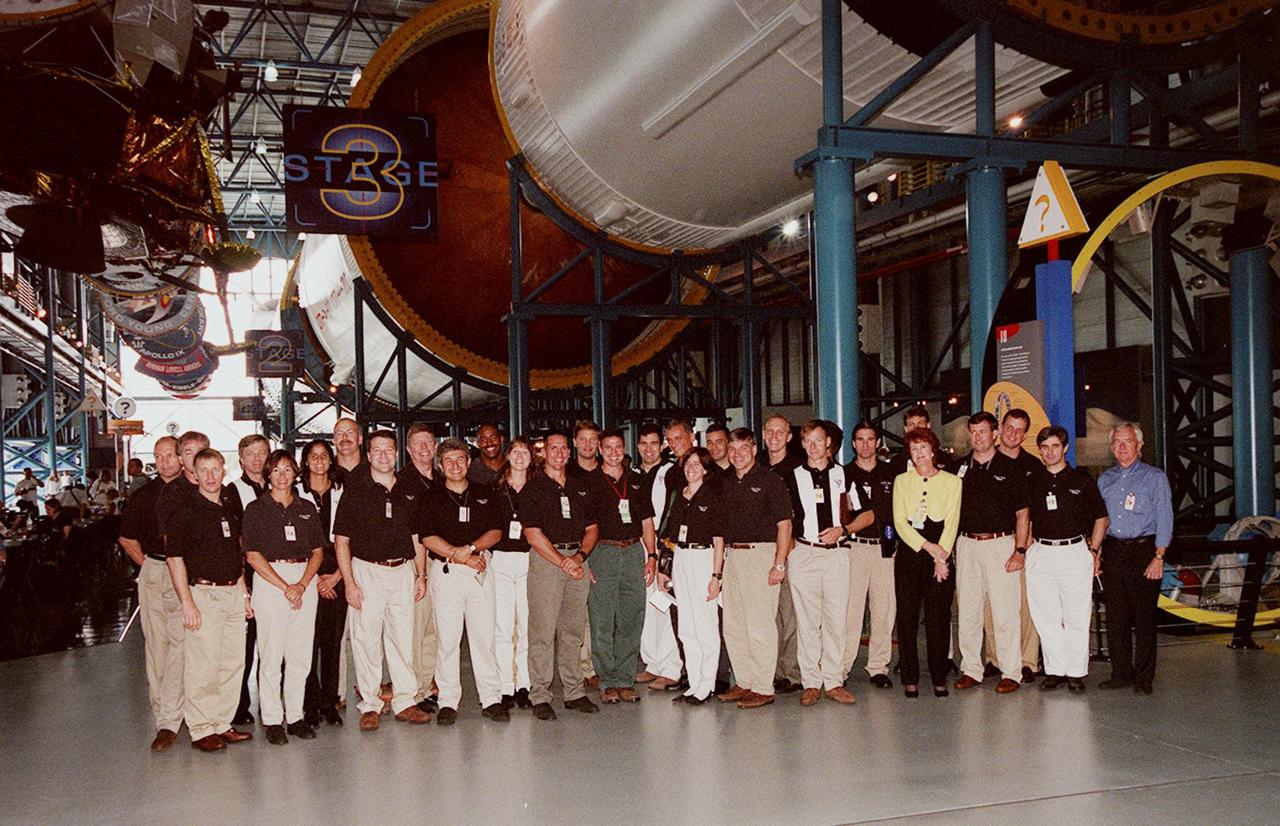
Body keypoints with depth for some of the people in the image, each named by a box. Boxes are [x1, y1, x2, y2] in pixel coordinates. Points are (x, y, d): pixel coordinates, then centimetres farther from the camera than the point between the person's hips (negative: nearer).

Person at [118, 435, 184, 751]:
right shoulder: (144, 495, 10)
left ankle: (169, 721, -12)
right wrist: (147, 563, 11)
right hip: (152, 573, 3)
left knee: (179, 642, -11)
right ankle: (164, 710, 16)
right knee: (156, 642, 5)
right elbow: (127, 537, 21)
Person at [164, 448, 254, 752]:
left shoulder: (230, 509, 14)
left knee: (233, 663, 9)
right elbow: (174, 557, -11)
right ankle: (200, 729, 7)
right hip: (203, 593, -7)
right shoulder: (185, 509, -7)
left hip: (233, 593, 7)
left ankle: (222, 723, 20)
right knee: (202, 667, -5)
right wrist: (187, 602, -16)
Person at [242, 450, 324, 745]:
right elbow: (252, 555, -4)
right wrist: (285, 587, -10)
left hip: (305, 581, 4)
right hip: (269, 580, -3)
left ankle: (295, 715, 14)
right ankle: (272, 720, 7)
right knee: (271, 654, -2)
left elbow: (318, 551, 11)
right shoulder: (257, 508, 2)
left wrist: (302, 584, -5)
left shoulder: (307, 508, 13)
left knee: (301, 654, 4)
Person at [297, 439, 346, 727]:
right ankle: (310, 704, 4)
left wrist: (336, 576, -2)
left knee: (333, 641, 3)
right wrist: (314, 577, -5)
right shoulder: (296, 493, 3)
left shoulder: (342, 493, 9)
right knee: (308, 641, -5)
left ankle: (330, 703, 10)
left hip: (336, 576, 2)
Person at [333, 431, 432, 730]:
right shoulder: (354, 492, -1)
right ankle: (369, 705, 9)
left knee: (403, 638, 6)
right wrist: (349, 582, -10)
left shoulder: (410, 493, 11)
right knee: (366, 641, -1)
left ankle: (404, 702, 15)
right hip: (367, 572, -3)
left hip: (403, 572, 3)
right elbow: (341, 540, -3)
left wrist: (421, 575, 9)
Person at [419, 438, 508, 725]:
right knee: (447, 639, -2)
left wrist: (470, 548, -10)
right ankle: (448, 702, 5)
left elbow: (496, 531, 7)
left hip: (480, 571, 2)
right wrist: (462, 558, -9)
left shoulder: (485, 494, 13)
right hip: (446, 572, -2)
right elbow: (428, 537, -4)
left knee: (484, 636, 2)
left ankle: (491, 699, 8)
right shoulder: (432, 498, 6)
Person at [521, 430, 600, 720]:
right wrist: (562, 562, -11)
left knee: (574, 629, 9)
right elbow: (533, 534, -8)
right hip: (545, 560, -5)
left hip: (577, 560, 5)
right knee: (543, 631, -5)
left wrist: (579, 557, -3)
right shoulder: (533, 488, -1)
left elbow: (592, 527, 14)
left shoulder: (580, 486, 15)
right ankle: (540, 696, 1)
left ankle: (575, 692, 15)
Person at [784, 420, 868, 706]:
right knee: (807, 621, 0)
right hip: (802, 554, -1)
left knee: (836, 620, 2)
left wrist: (842, 529, -3)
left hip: (836, 554, 1)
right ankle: (811, 683, 7)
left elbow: (867, 514, 11)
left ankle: (833, 682, 10)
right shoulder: (792, 477, 8)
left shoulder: (843, 475, 9)